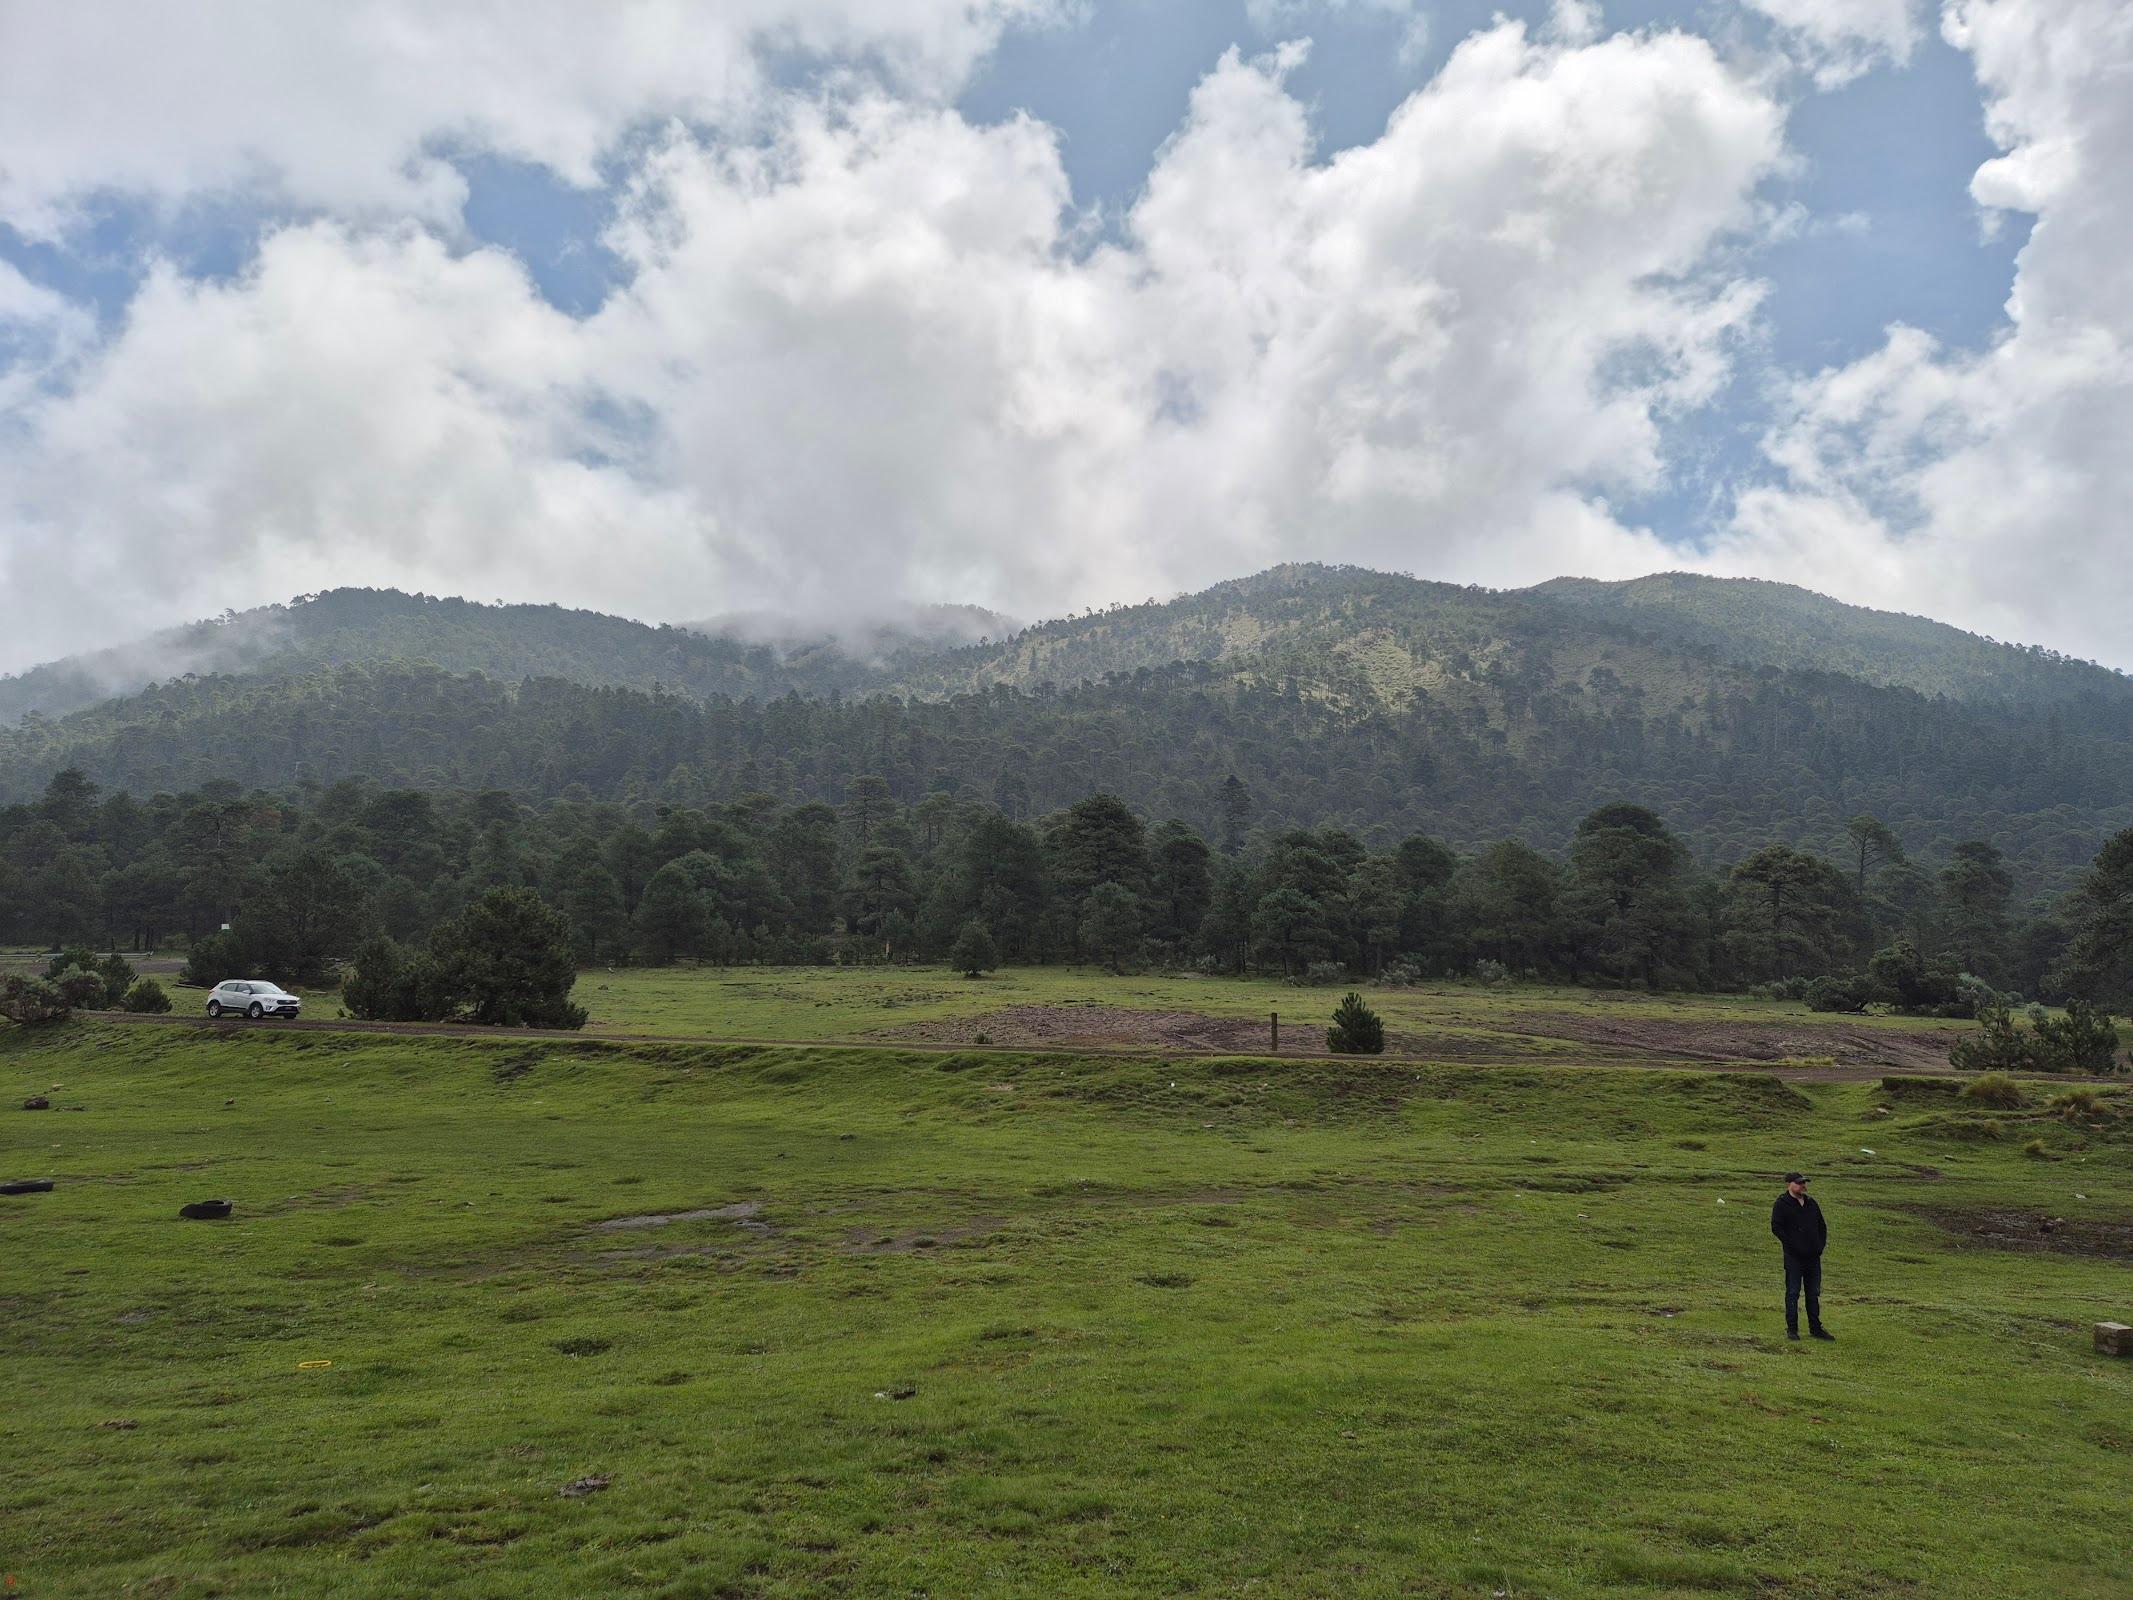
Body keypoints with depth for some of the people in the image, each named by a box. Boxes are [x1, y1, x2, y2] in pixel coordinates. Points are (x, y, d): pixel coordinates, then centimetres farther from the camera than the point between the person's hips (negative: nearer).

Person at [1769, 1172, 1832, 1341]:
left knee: (1814, 1294, 12)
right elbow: (1776, 1227, -13)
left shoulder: (1811, 1204, 14)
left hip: (1813, 1257, 6)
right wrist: (1792, 1245, -16)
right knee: (1793, 1293, -2)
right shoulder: (1782, 1204, -6)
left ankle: (1815, 1328, 21)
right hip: (1794, 1257, -6)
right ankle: (1792, 1329, 4)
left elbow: (1822, 1226, 22)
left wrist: (1821, 1245, 9)